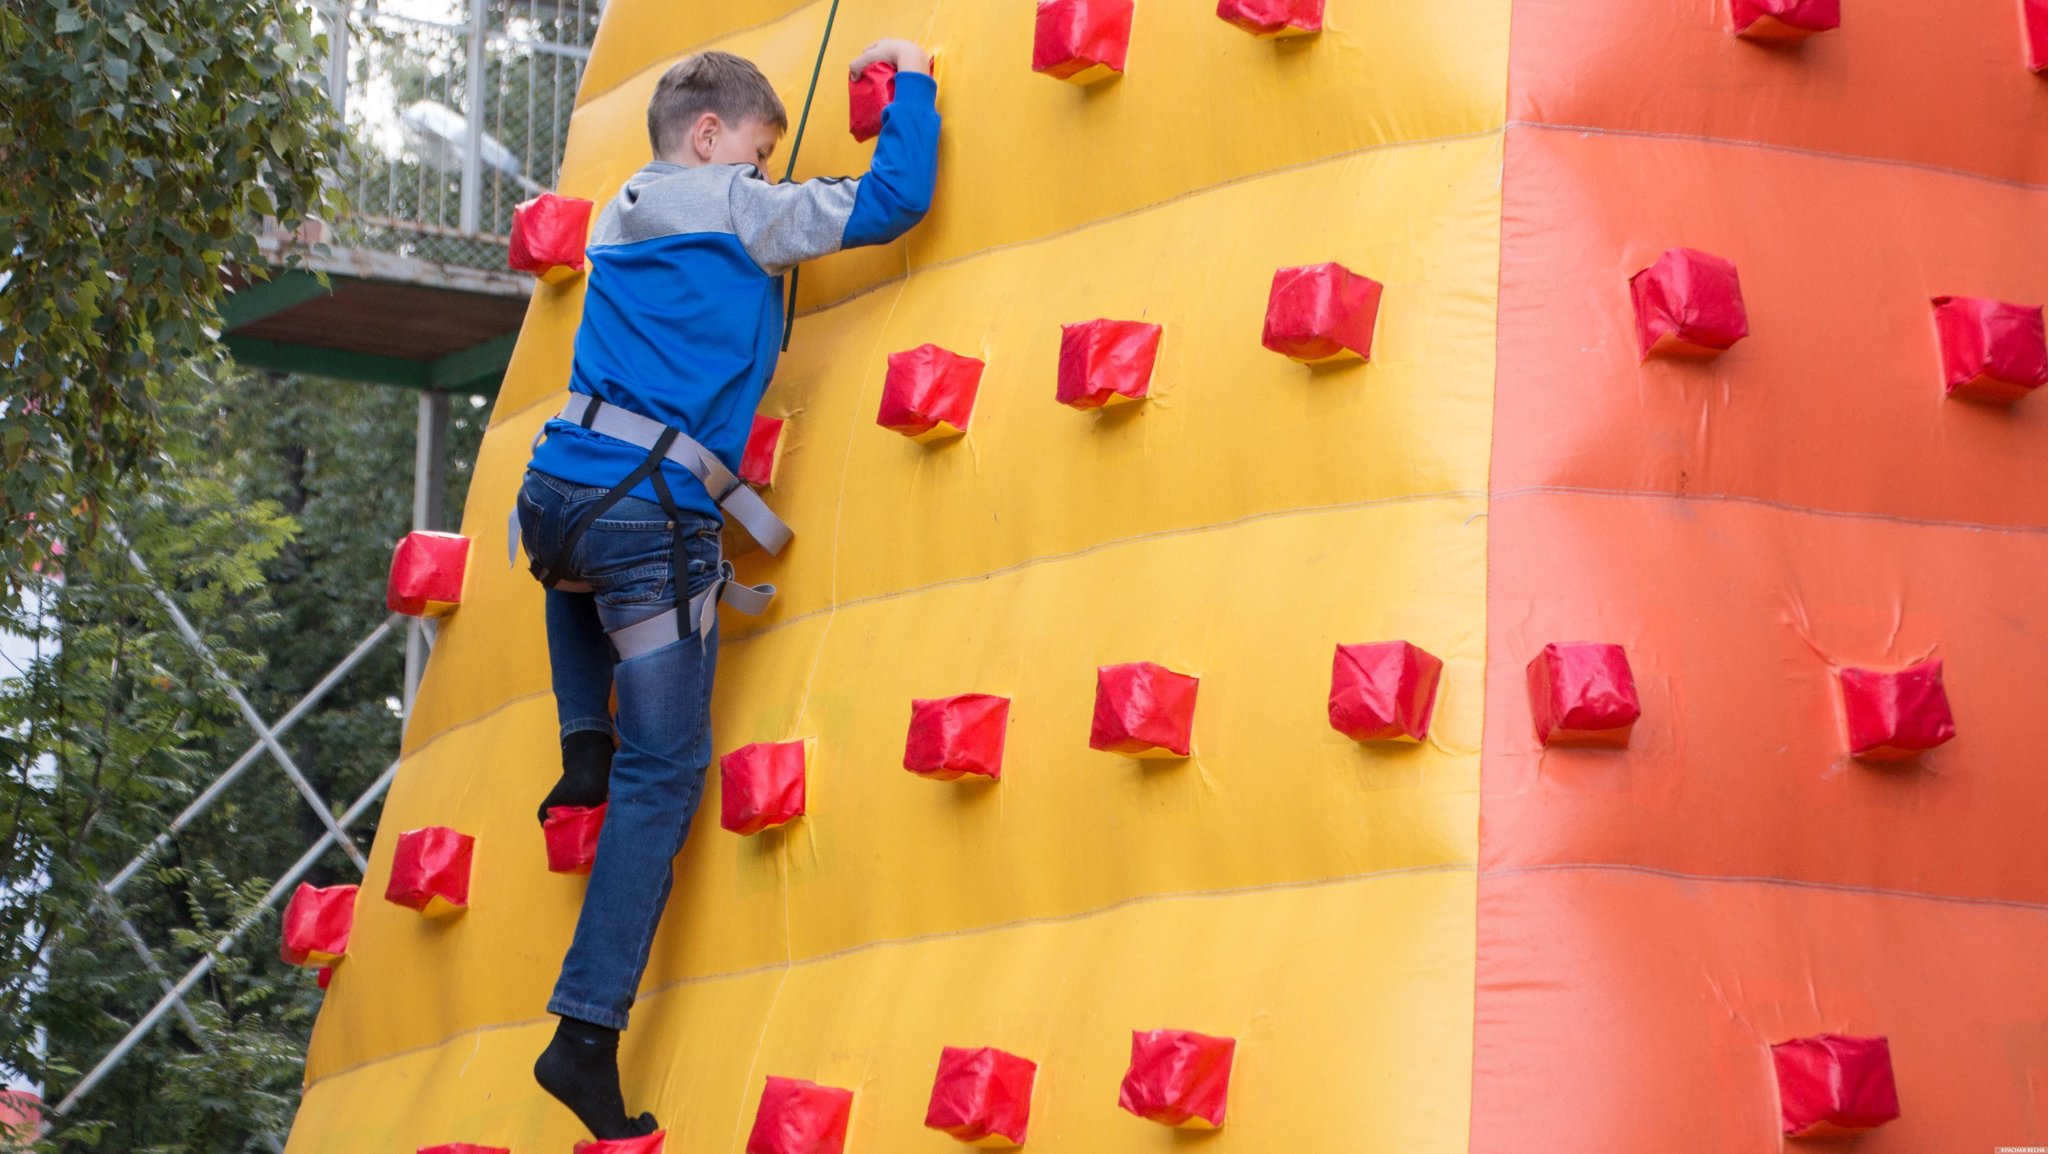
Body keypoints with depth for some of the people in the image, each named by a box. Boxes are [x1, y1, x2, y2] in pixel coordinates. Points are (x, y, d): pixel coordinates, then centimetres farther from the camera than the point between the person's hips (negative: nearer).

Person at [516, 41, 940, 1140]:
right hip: (652, 519, -6)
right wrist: (910, 79, 12)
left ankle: (584, 746, 27)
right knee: (663, 773, 0)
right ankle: (587, 1033, -7)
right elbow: (896, 197, -2)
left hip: (553, 498, 6)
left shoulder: (621, 219, 20)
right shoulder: (739, 211, 0)